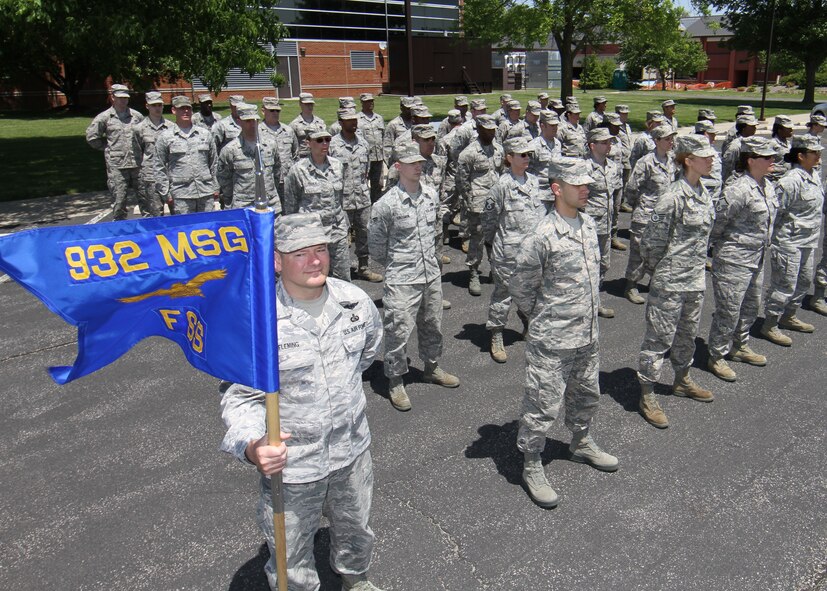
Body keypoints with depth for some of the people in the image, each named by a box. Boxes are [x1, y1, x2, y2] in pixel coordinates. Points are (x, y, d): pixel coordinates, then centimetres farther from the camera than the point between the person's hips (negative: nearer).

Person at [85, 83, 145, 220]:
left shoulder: (136, 116, 9)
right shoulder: (104, 117, 2)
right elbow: (91, 137, 6)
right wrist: (108, 147, 4)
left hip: (137, 164, 2)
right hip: (116, 166, -2)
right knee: (118, 201, 3)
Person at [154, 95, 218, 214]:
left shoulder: (205, 134, 11)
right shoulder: (165, 138, 4)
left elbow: (214, 163, 15)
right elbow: (160, 169, 5)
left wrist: (215, 188, 11)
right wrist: (166, 193, -1)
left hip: (206, 192, 2)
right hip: (181, 196, -2)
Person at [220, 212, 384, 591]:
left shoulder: (354, 300, -9)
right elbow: (241, 398, -21)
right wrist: (251, 446, -39)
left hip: (352, 448, 5)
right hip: (288, 461, -4)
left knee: (355, 528, 30)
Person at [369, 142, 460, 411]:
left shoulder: (431, 195, 2)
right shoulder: (385, 205, -16)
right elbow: (376, 247, -5)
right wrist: (396, 265, 6)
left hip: (432, 275, 6)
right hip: (401, 281, -6)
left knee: (432, 326, 20)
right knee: (398, 331, 1)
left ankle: (432, 368, 41)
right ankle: (395, 382, 18)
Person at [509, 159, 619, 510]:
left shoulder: (588, 225, 4)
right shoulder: (542, 236, -21)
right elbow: (520, 288, -13)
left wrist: (589, 315, 15)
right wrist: (542, 318, -1)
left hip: (588, 335, 8)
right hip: (552, 340, -8)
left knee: (586, 394, 25)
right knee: (543, 405, 3)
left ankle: (581, 444, 49)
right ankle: (531, 467, 21)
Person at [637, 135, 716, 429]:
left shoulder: (703, 192, 6)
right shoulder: (674, 197, -20)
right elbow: (651, 242, -16)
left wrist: (698, 264, 14)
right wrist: (662, 271, -3)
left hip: (696, 279, 8)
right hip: (671, 282, -8)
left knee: (688, 333, 23)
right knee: (660, 337, 1)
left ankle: (682, 380, 42)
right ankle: (647, 395, 12)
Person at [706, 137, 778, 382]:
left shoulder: (768, 186, 6)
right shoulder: (739, 190, -22)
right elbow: (718, 220, -17)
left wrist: (763, 244, 19)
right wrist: (717, 245, -5)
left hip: (757, 258, 9)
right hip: (734, 259, -9)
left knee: (752, 306, 20)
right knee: (729, 310, -1)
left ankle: (740, 346, 38)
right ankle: (717, 357, 13)